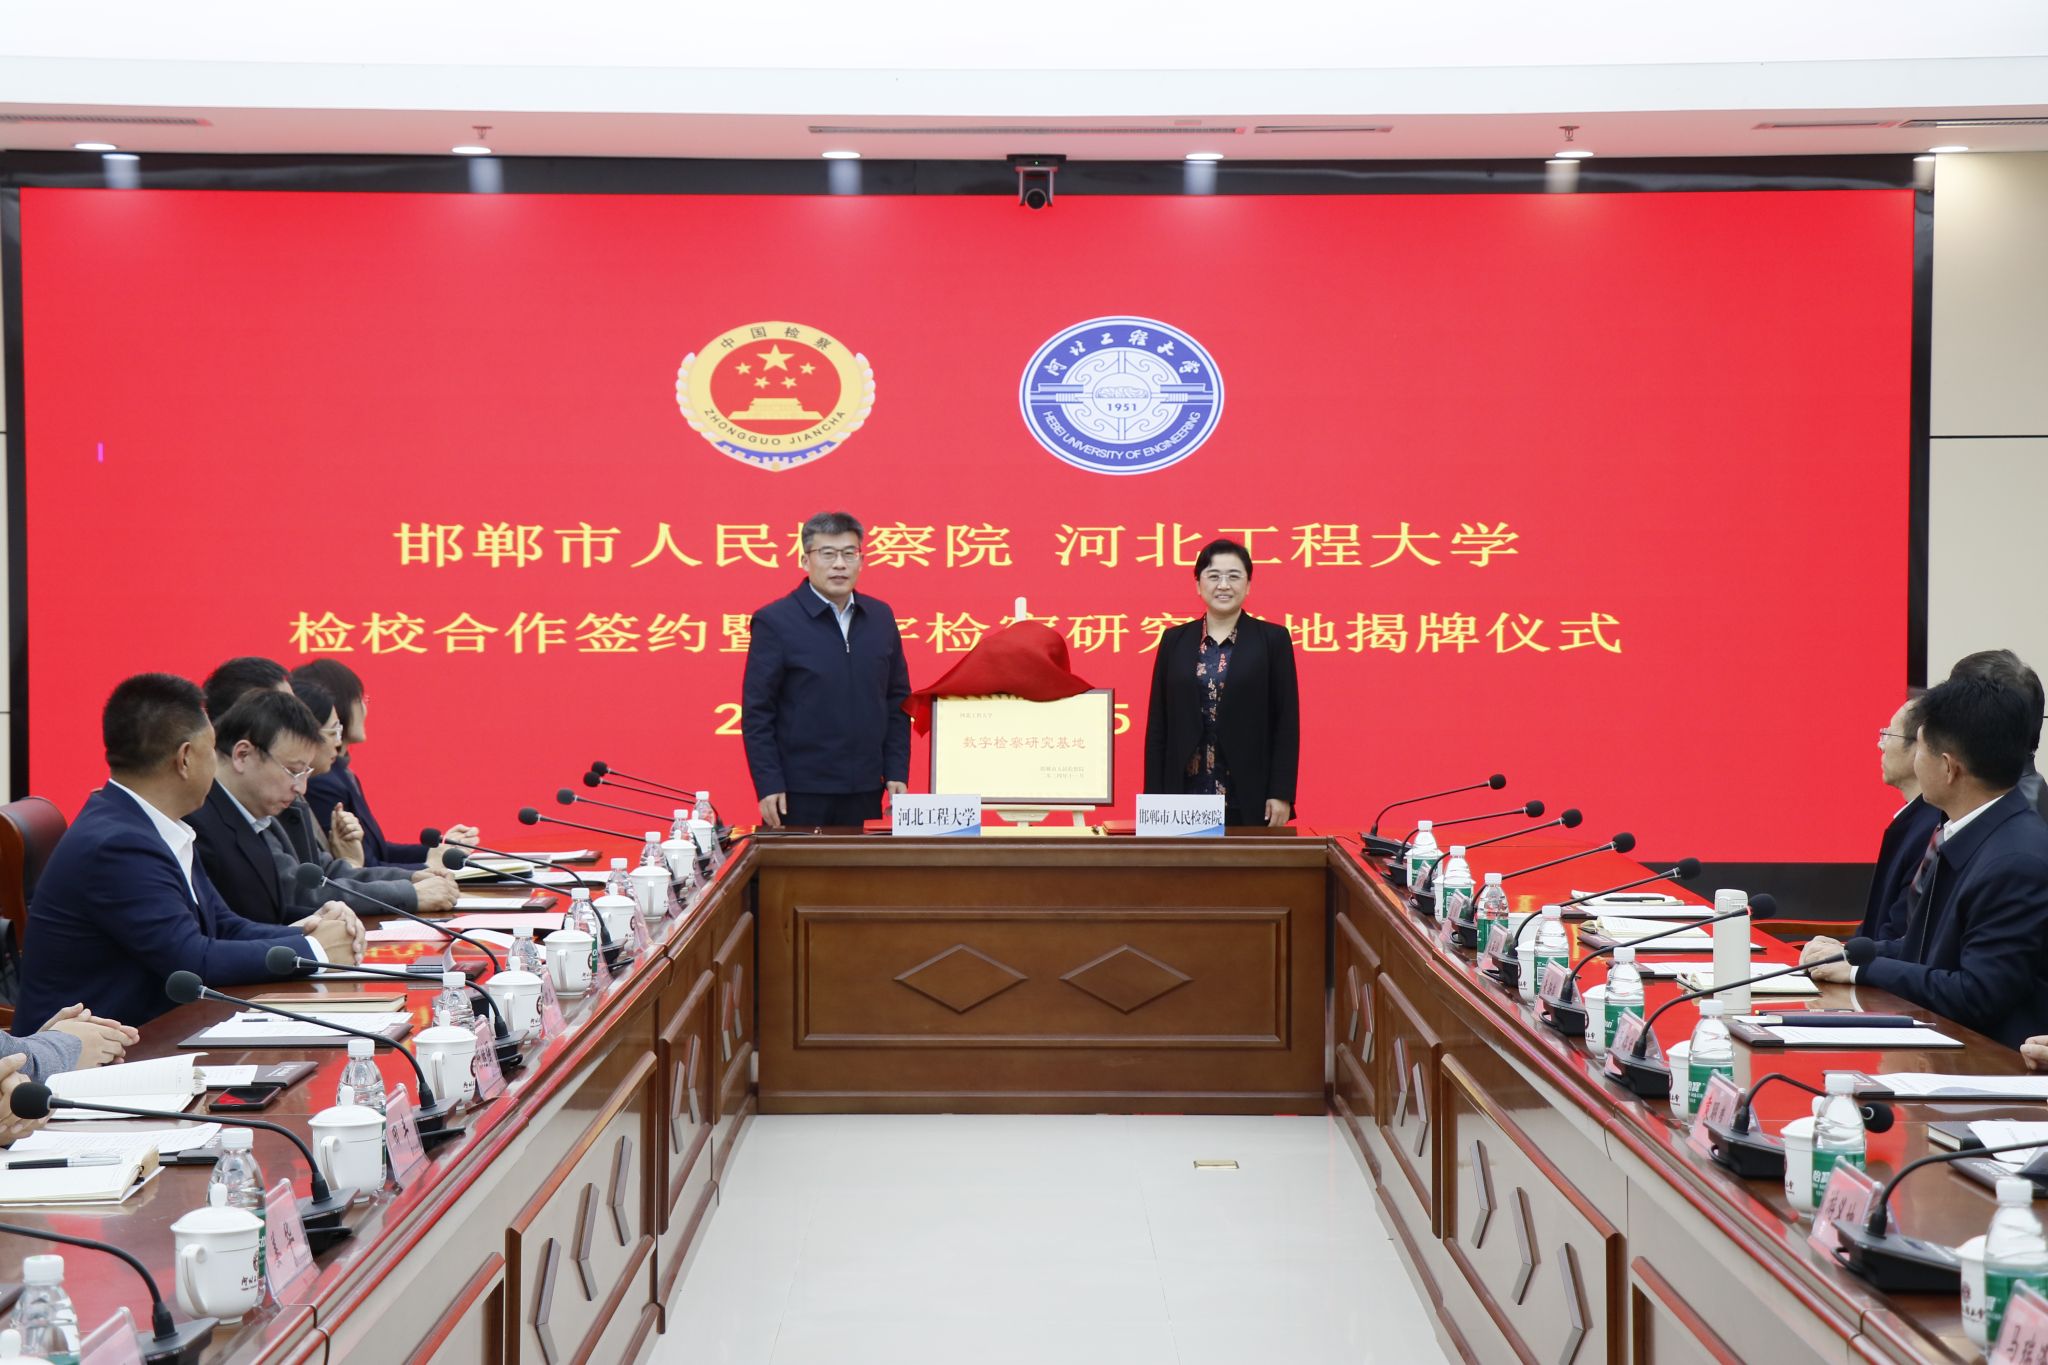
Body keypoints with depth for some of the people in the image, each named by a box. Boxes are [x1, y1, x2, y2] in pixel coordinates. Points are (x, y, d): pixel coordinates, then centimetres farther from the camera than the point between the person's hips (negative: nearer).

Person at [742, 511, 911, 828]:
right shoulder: (774, 621, -5)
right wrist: (768, 786, -11)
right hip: (799, 795, -4)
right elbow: (757, 713, -6)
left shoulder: (880, 617, 9)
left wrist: (897, 773, 6)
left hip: (865, 793, 4)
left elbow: (897, 701, 13)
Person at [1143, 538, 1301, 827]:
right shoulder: (1175, 640, 9)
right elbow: (1158, 722, 9)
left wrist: (1282, 794, -6)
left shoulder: (1273, 639, 3)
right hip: (1186, 794, 2)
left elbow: (1287, 721, 1)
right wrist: (1155, 795, 3)